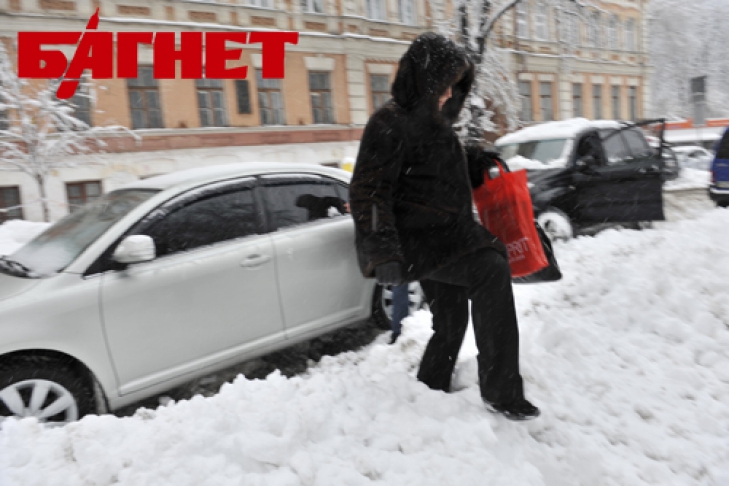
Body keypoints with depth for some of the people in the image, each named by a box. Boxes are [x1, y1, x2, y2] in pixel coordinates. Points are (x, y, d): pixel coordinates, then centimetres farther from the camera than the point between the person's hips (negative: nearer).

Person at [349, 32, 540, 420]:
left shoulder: (433, 120, 16)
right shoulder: (390, 124, -13)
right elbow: (368, 192, -19)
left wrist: (476, 162, 13)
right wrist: (382, 254, -28)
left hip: (443, 235, 10)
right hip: (417, 239, -10)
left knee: (451, 321, 15)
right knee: (491, 270, -26)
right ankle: (501, 392, -20)